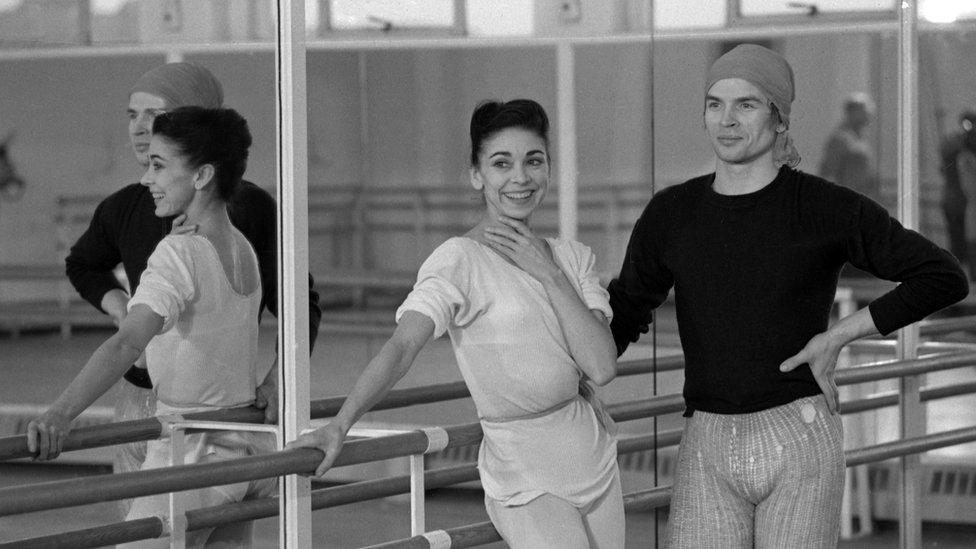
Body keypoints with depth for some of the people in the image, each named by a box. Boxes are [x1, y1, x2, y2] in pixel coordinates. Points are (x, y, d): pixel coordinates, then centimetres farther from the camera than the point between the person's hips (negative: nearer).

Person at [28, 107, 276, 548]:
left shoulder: (180, 254, -17)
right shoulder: (244, 250, 8)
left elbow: (126, 344, -31)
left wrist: (59, 415, -42)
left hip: (193, 451, -8)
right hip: (249, 445, 8)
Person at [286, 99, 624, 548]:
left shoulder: (572, 257, 5)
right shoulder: (459, 260, -11)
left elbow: (602, 367, -7)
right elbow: (400, 347, -26)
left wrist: (546, 272, -12)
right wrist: (340, 425, -40)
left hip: (596, 460, 6)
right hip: (527, 481, -6)